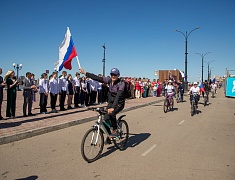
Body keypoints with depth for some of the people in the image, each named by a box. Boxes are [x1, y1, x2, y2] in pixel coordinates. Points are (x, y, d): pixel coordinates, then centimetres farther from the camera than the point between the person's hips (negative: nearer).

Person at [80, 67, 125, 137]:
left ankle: (114, 131, -9)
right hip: (110, 103, 6)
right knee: (106, 118, -4)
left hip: (119, 103, -5)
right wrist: (85, 73, -16)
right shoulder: (109, 80, -6)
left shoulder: (121, 83, -22)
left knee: (111, 114, -31)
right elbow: (97, 78, -11)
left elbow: (118, 96, -34)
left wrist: (113, 107, -46)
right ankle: (108, 136, 15)